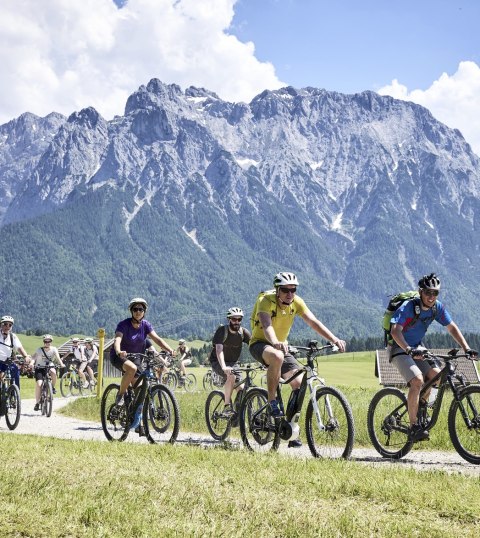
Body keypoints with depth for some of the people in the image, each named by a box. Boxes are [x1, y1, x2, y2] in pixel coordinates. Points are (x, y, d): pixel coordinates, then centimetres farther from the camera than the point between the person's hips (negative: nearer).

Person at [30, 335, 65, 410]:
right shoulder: (39, 350, -10)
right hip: (39, 368, -1)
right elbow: (33, 357, -23)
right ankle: (37, 403, -6)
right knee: (39, 384, -17)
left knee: (53, 371, -35)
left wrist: (61, 364, -42)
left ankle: (53, 387, -10)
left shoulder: (53, 349, -8)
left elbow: (57, 357, -24)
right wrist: (32, 363, -45)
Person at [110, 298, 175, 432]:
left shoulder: (145, 325, -5)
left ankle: (137, 421, 9)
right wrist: (118, 351, -55)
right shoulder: (124, 324, -18)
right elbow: (117, 339, -33)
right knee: (132, 368, -37)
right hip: (119, 357, -4)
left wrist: (169, 349, -33)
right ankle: (120, 395, -17)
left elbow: (157, 339, -15)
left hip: (135, 357, 4)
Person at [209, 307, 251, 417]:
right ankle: (227, 407, -25)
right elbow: (219, 349, -33)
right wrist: (224, 367, -49)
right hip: (217, 362, -5)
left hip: (233, 362, 5)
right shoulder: (222, 331, -22)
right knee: (231, 376, -33)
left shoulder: (243, 332, -9)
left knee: (241, 389, -9)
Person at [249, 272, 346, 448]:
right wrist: (275, 343, -61)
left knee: (299, 382, -11)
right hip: (260, 343, -5)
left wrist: (334, 339, -32)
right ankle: (272, 403, -24)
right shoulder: (266, 301, -24)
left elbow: (313, 322, -18)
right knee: (277, 356, -39)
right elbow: (266, 325, -40)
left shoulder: (296, 302, -9)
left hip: (281, 345, 5)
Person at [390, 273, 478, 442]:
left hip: (417, 348, 6)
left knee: (436, 375, -14)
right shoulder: (408, 307, -24)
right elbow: (395, 331, -35)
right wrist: (408, 349, -51)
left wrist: (466, 348, -12)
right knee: (417, 380, -26)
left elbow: (452, 328, 0)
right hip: (400, 350, -6)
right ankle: (413, 427, -20)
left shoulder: (437, 307, -7)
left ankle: (420, 407, 10)